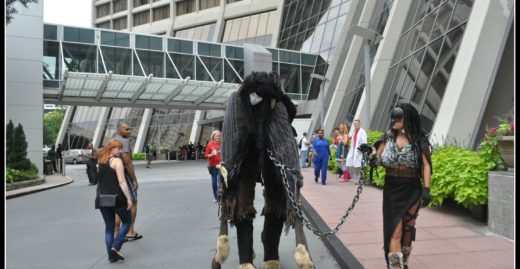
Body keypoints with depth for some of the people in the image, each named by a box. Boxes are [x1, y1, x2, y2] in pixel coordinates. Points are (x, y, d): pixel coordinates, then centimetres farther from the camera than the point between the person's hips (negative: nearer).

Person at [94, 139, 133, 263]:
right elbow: (122, 182, -16)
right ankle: (116, 246, 0)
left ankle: (112, 255, 15)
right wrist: (129, 198, -15)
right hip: (116, 198, -7)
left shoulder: (101, 161, 13)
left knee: (109, 227, 13)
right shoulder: (117, 161, -9)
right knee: (127, 221, 12)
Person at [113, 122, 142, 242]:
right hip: (125, 175, -8)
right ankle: (130, 232, 11)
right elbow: (127, 162, -23)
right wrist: (135, 179, -19)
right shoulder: (124, 141, -17)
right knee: (132, 203, 7)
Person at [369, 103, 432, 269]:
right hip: (392, 189, 0)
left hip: (412, 190, 0)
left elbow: (426, 165, -5)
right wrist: (372, 159, -24)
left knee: (408, 229, 13)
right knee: (395, 231, -3)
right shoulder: (387, 138, 1)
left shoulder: (418, 140, -2)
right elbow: (377, 160, 0)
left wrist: (426, 189, -14)